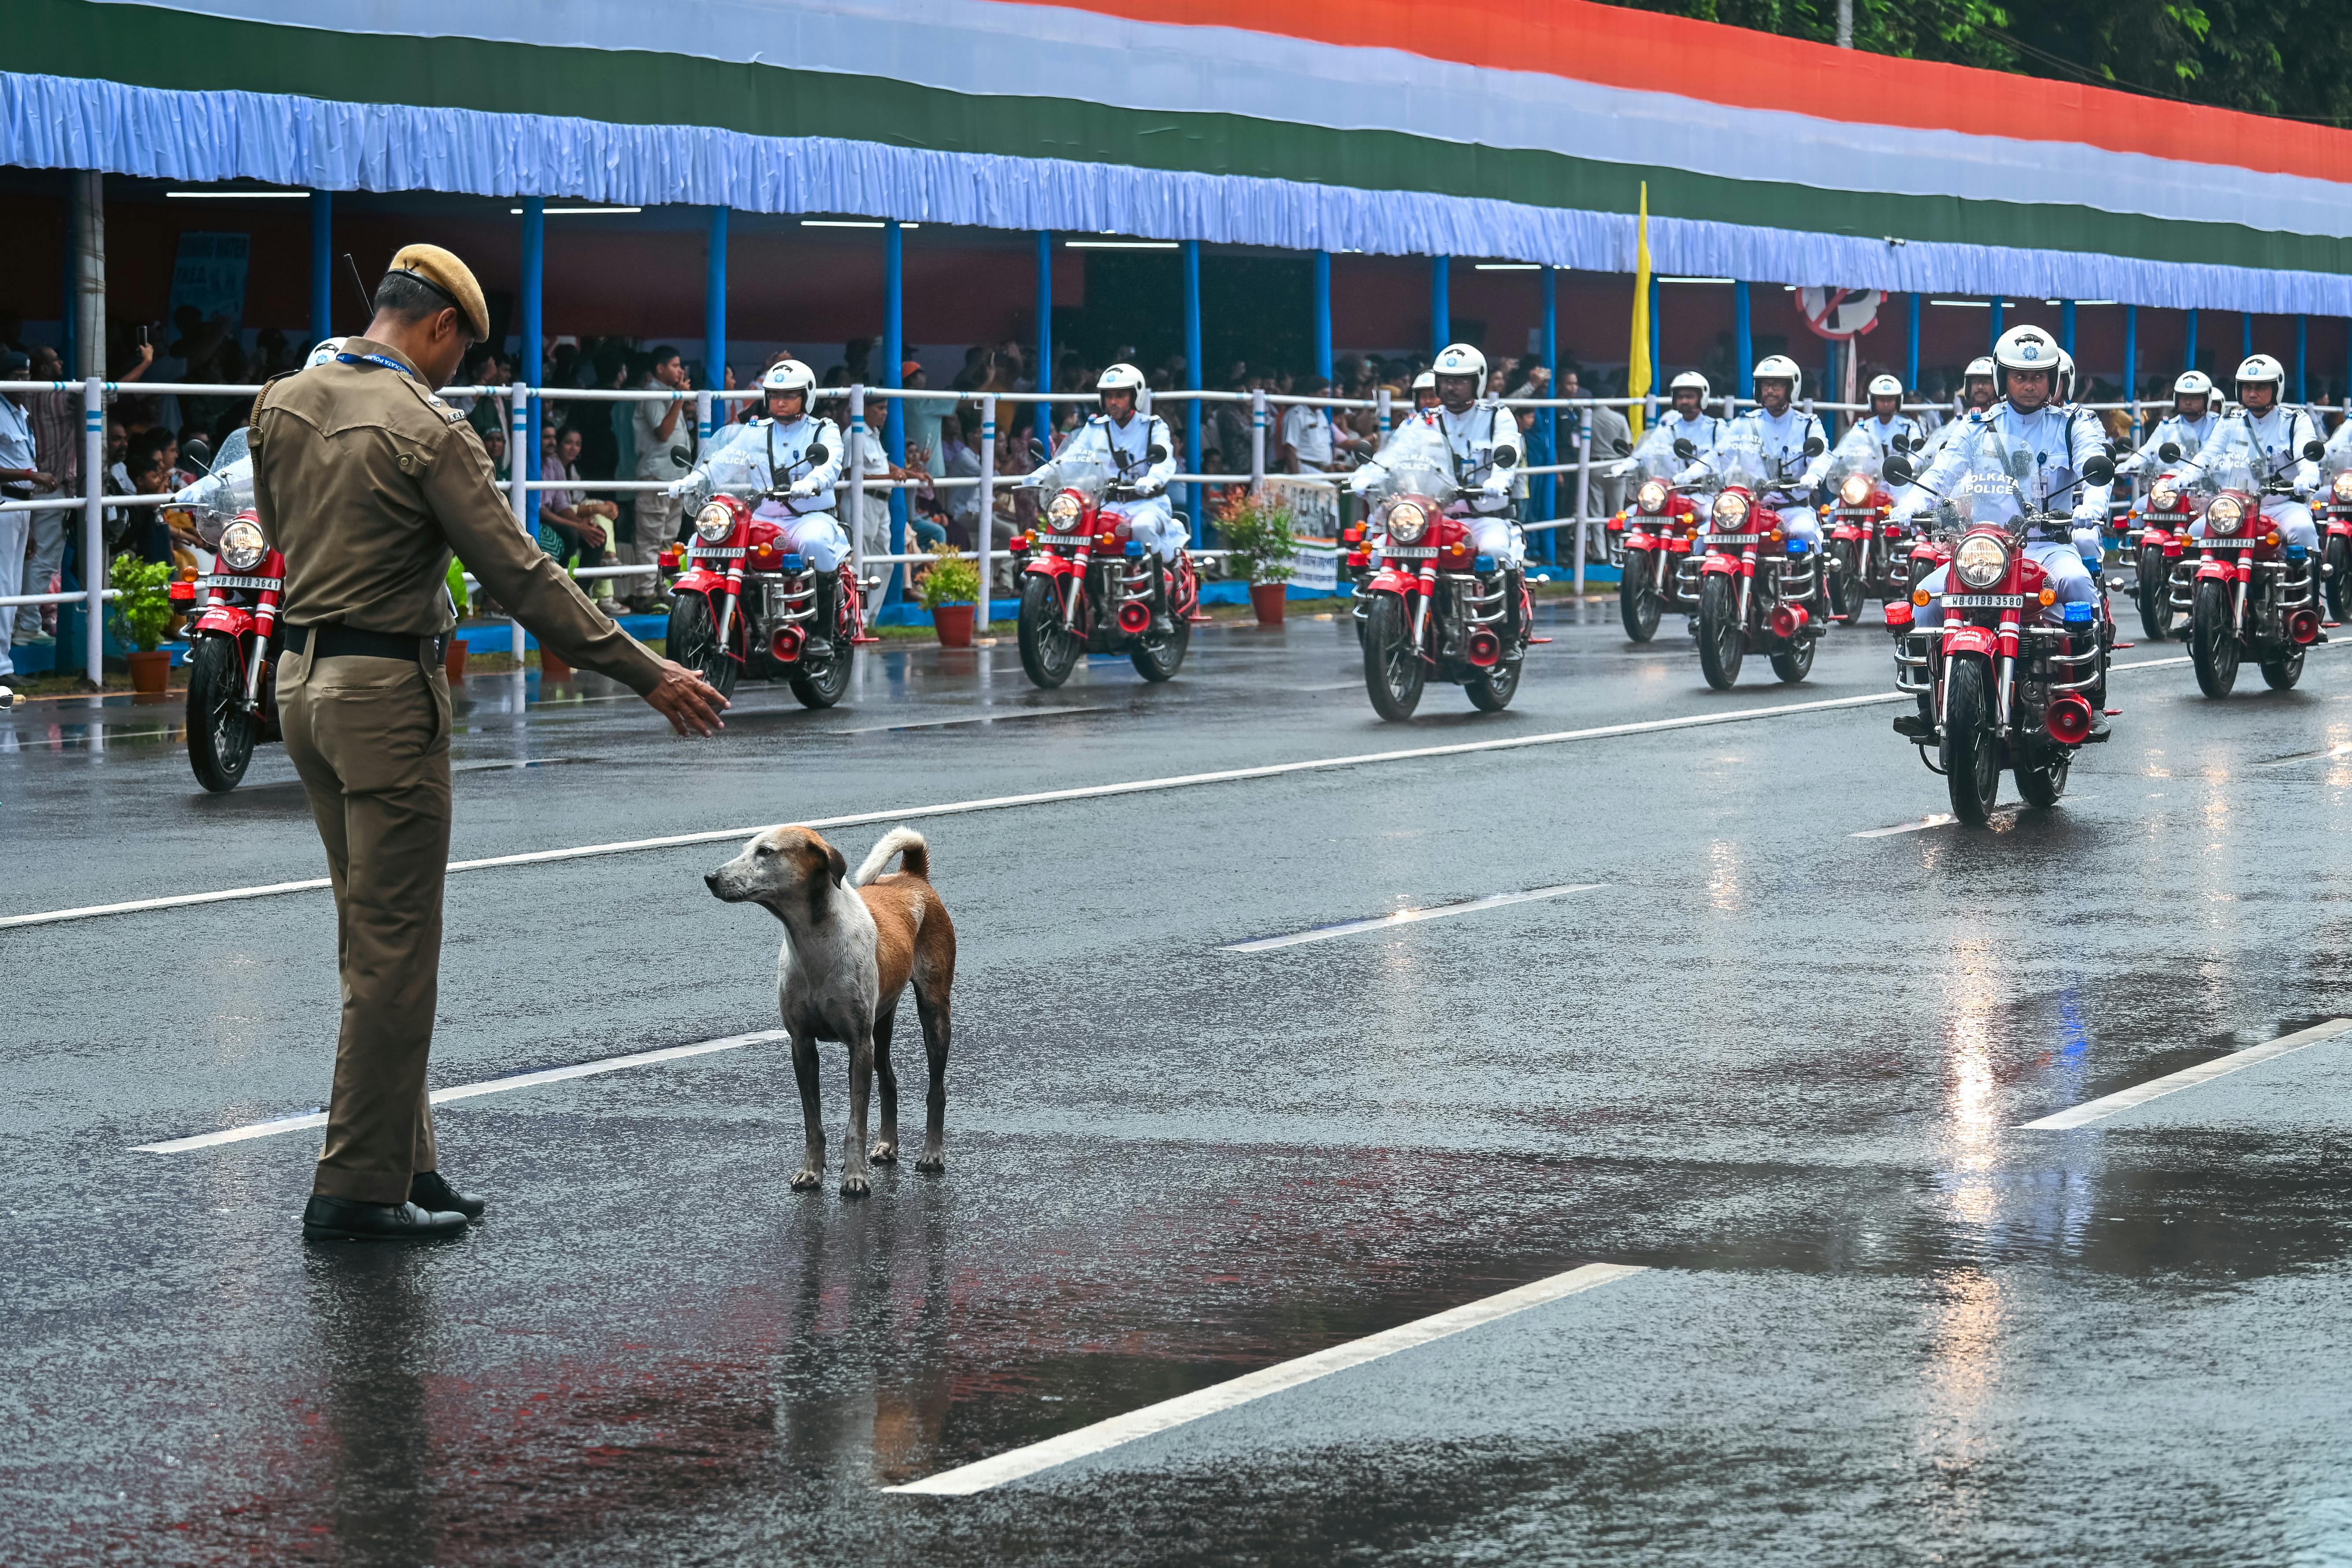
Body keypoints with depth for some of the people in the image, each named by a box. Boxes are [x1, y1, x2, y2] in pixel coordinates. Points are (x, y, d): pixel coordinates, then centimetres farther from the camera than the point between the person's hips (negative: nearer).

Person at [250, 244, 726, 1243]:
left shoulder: (283, 405, 6)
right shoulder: (426, 430, -16)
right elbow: (520, 576, -17)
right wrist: (645, 675, -13)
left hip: (303, 678, 8)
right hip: (388, 691, -8)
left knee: (371, 935, 15)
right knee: (395, 948, -3)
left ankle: (400, 1162, 19)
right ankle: (357, 1190, -2)